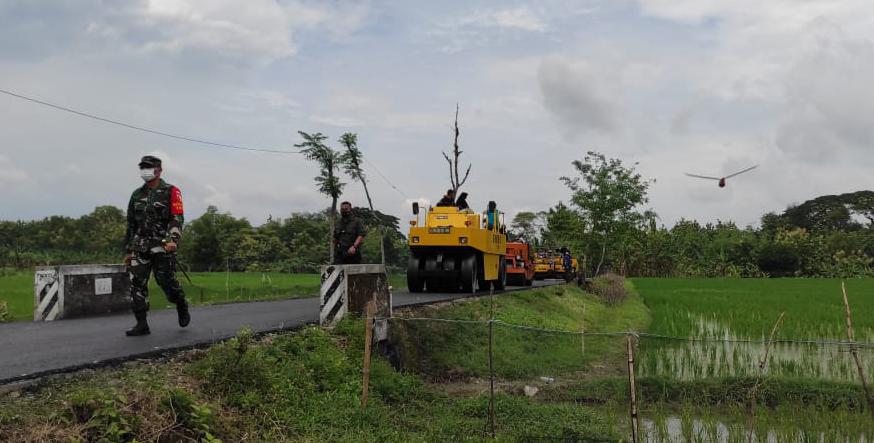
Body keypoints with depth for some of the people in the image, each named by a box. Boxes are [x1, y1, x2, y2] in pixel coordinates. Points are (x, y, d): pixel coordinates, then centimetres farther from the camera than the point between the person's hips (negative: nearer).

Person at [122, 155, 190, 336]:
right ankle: (142, 324, 0)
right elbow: (131, 224, 20)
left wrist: (173, 239, -26)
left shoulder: (171, 192, 0)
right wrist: (128, 250, 17)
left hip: (162, 246, -5)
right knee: (137, 283, -4)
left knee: (166, 281, -6)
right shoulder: (137, 194, 16)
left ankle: (182, 306, 24)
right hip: (140, 245, 5)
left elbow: (177, 218, -10)